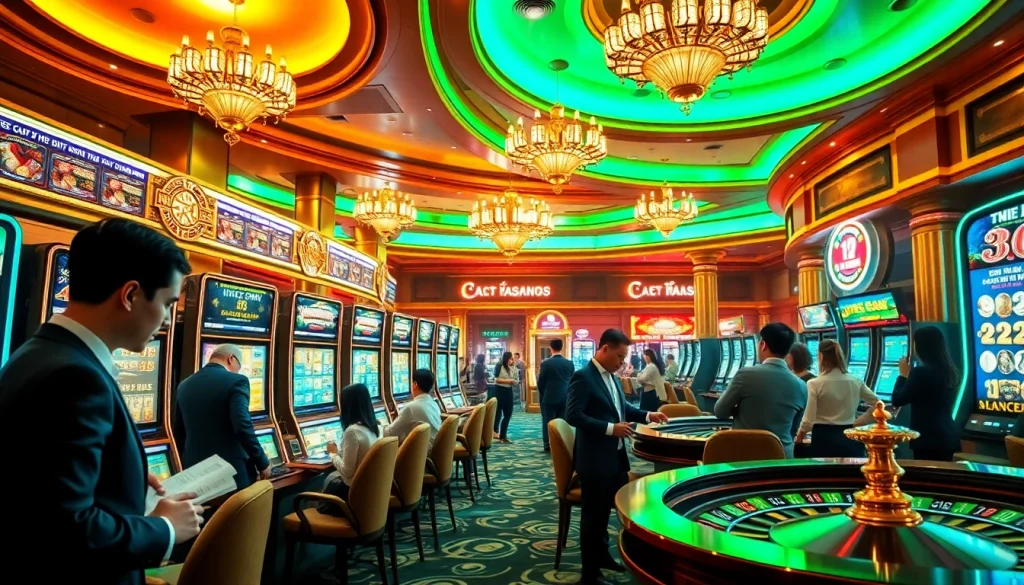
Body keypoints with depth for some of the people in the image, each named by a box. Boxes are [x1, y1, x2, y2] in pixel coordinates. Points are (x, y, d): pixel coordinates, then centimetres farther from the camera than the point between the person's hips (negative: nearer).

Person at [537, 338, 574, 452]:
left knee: (548, 422, 6)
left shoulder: (545, 363, -9)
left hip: (549, 398, -2)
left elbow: (540, 382, -4)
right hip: (564, 398, 3)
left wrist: (542, 395, 13)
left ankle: (548, 445, 7)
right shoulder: (570, 363, -1)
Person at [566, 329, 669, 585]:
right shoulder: (583, 377, -19)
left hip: (615, 455, 8)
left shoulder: (611, 376, 9)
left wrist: (647, 415, 5)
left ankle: (602, 554, 44)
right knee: (593, 515, 6)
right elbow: (573, 415, -25)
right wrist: (610, 428, -26)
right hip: (595, 459, -8)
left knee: (605, 510, 23)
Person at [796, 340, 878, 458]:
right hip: (850, 439, 4)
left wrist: (801, 432, 9)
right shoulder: (856, 382, 4)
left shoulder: (814, 384, -9)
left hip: (823, 439, -3)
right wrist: (857, 423, 10)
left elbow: (809, 420, -11)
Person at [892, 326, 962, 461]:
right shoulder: (950, 371, 8)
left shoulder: (921, 372, -17)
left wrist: (903, 374, 2)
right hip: (948, 436, 8)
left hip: (929, 439, -8)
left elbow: (897, 400, -10)